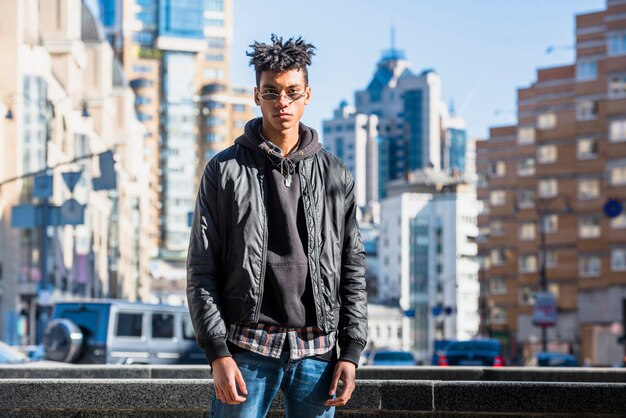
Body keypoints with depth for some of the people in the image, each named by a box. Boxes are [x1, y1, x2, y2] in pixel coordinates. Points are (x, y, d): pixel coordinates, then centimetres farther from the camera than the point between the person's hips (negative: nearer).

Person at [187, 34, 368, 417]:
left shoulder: (336, 176, 9)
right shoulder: (225, 171, 2)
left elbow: (353, 270, 10)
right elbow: (201, 271, 0)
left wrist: (351, 352, 2)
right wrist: (218, 354, -9)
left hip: (316, 351, 2)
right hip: (248, 347, -2)